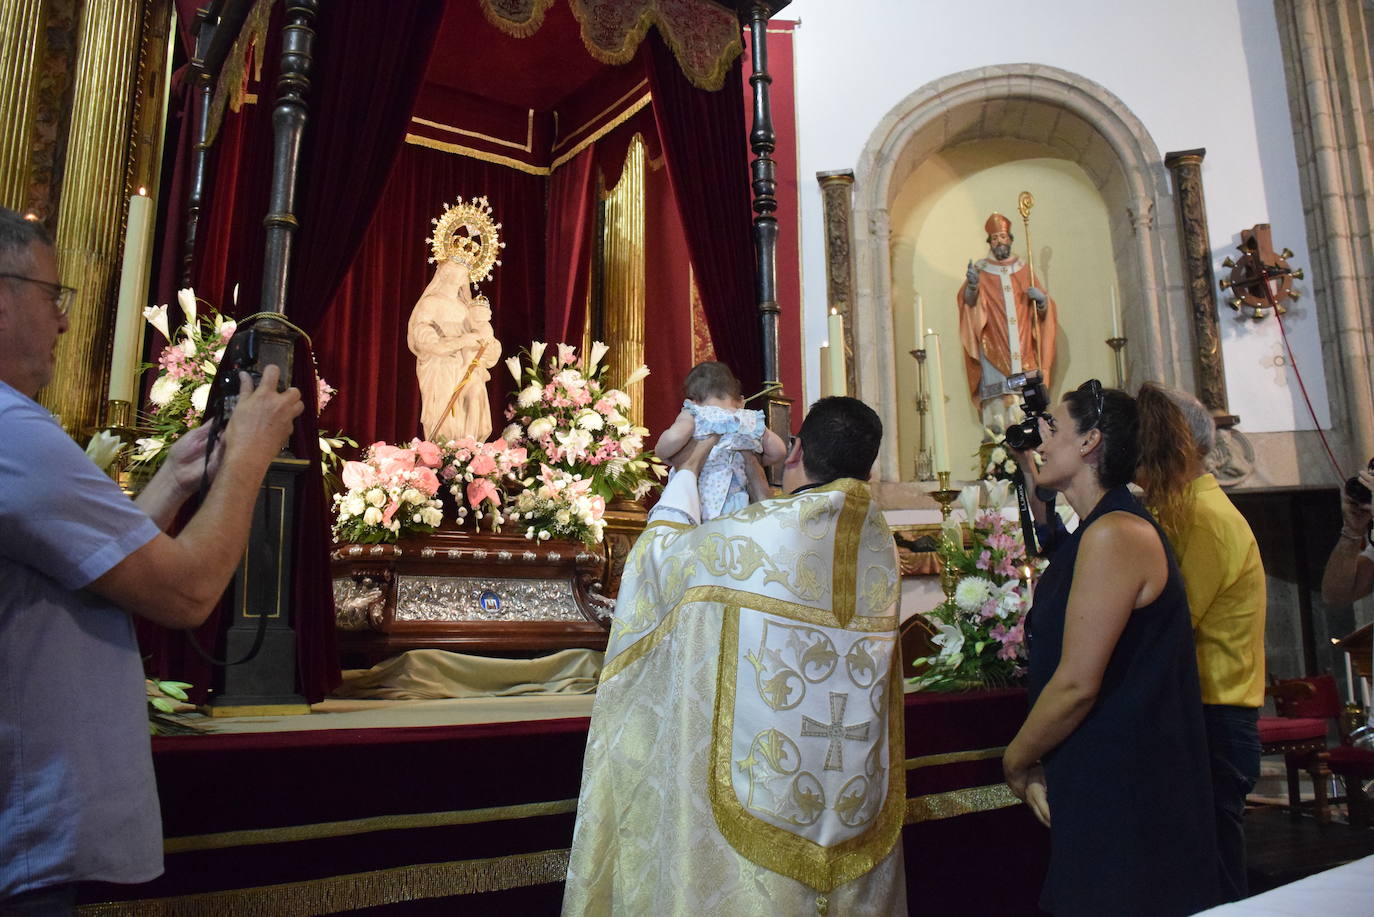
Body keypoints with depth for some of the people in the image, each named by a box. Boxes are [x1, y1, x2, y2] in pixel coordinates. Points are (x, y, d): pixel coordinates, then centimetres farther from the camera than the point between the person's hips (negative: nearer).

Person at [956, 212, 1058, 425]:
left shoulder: (1023, 270, 17)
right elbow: (968, 301, -8)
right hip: (993, 348, -3)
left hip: (1023, 347, 3)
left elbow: (1042, 310, 17)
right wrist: (972, 286, -29)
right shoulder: (981, 269, 9)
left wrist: (1041, 299, -6)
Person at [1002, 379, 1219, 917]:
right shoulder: (1092, 534, 12)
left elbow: (1076, 686, -23)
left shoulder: (1113, 534, -20)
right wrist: (1037, 764, 7)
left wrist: (1016, 761, -7)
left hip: (1124, 791, -9)